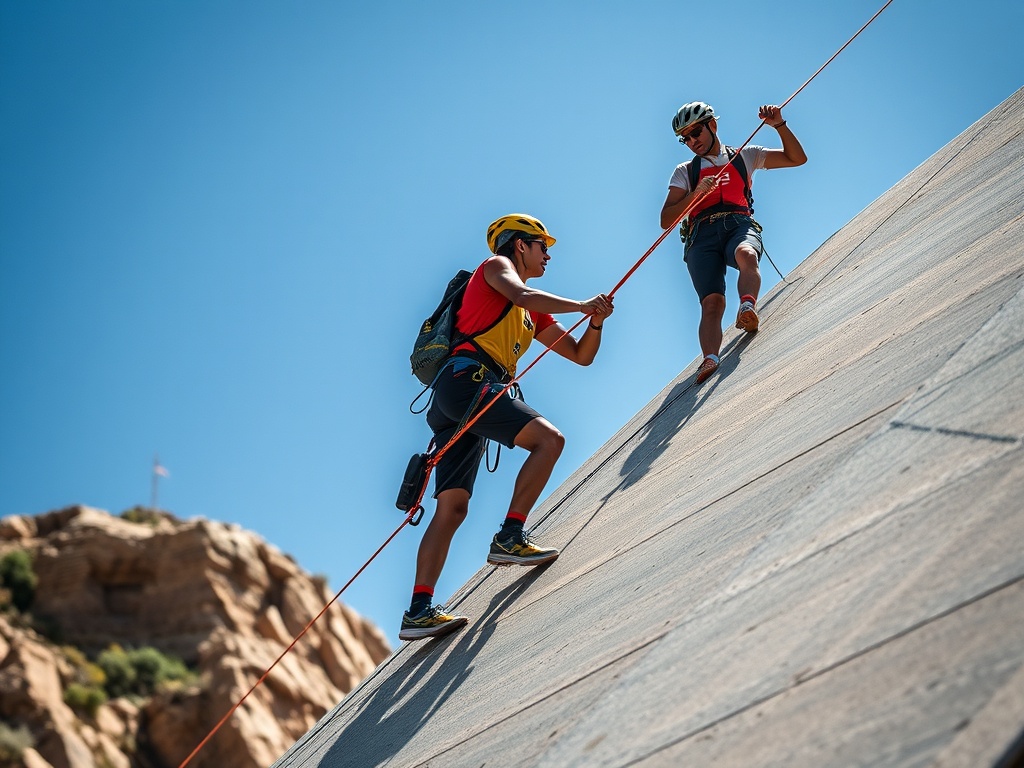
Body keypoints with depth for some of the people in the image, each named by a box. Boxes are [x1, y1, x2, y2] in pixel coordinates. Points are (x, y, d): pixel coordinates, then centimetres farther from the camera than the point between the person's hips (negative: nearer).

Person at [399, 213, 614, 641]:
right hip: (467, 378, -9)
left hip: (458, 399, 9)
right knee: (548, 439, -17)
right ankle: (510, 538, -17)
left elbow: (582, 356, 31)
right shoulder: (496, 266, 11)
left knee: (452, 507, -2)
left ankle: (419, 610, -10)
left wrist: (596, 321, 12)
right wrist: (581, 305, -5)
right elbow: (522, 296, -12)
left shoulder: (534, 317, 33)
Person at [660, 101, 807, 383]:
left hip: (740, 225, 0)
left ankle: (748, 306, -60)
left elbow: (797, 158, 22)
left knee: (746, 254, -40)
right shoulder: (684, 172, 26)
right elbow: (666, 220, 14)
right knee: (712, 301, -27)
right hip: (702, 235, 0)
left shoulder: (745, 156, 26)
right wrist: (696, 194, -2)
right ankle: (710, 359, -46)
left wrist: (779, 125, 8)